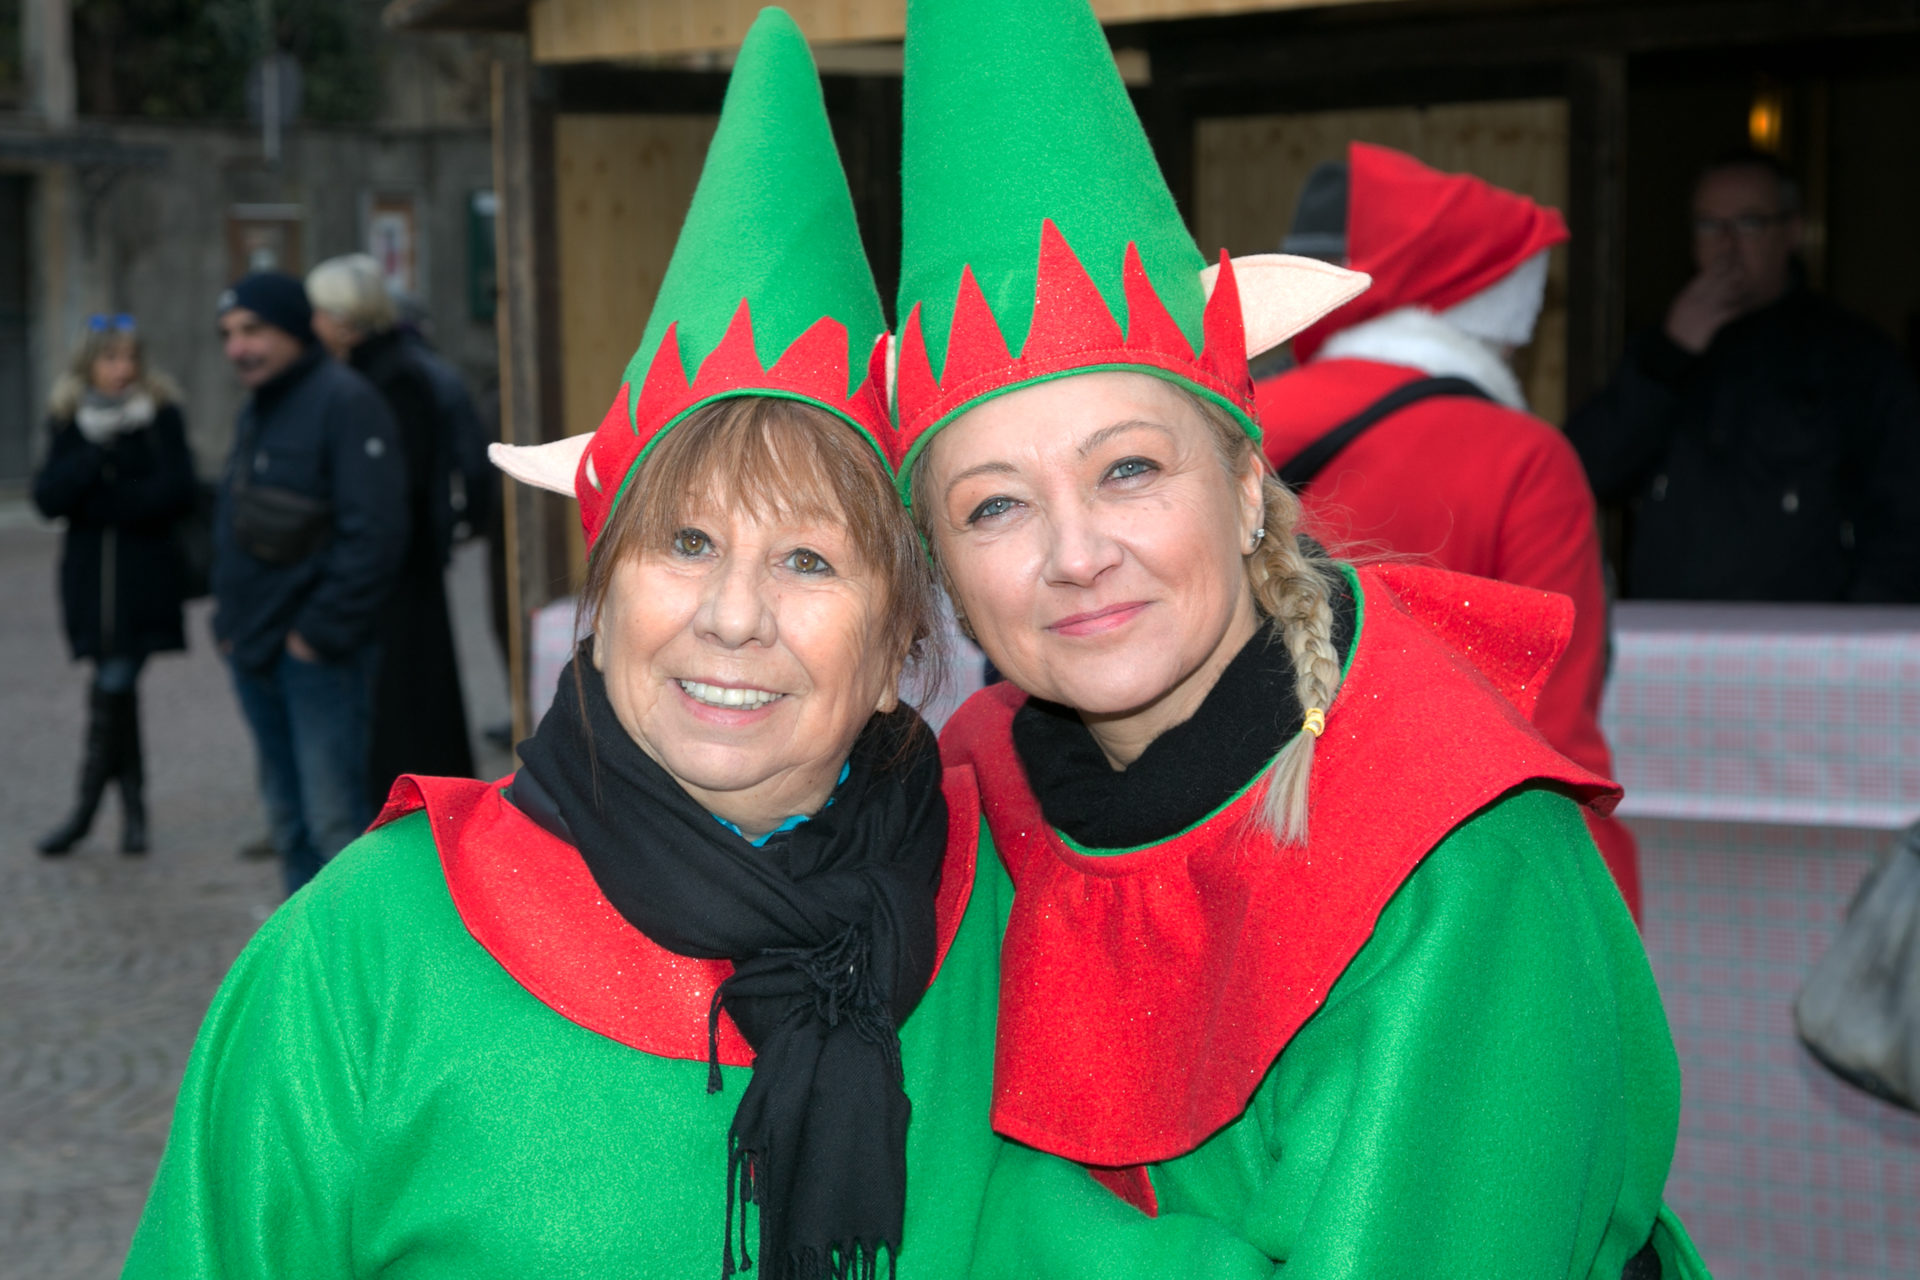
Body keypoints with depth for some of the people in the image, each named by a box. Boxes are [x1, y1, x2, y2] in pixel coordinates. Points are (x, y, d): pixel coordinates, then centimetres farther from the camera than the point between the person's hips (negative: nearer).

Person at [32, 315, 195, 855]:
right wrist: (94, 449, -17)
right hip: (91, 579, 3)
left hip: (145, 579, -3)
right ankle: (133, 806, 19)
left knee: (113, 683, -8)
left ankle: (86, 808, 3)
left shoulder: (161, 417, -1)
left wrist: (102, 503, -13)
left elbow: (176, 493, -10)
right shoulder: (70, 422, 6)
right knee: (117, 686, 8)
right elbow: (49, 498, -5)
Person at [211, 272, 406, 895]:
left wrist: (319, 632, -19)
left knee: (335, 819, -10)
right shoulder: (255, 410, 16)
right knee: (288, 815, 16)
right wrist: (230, 616, 12)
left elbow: (375, 533, -21)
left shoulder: (345, 402, -13)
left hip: (319, 655, -9)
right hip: (255, 651, 9)